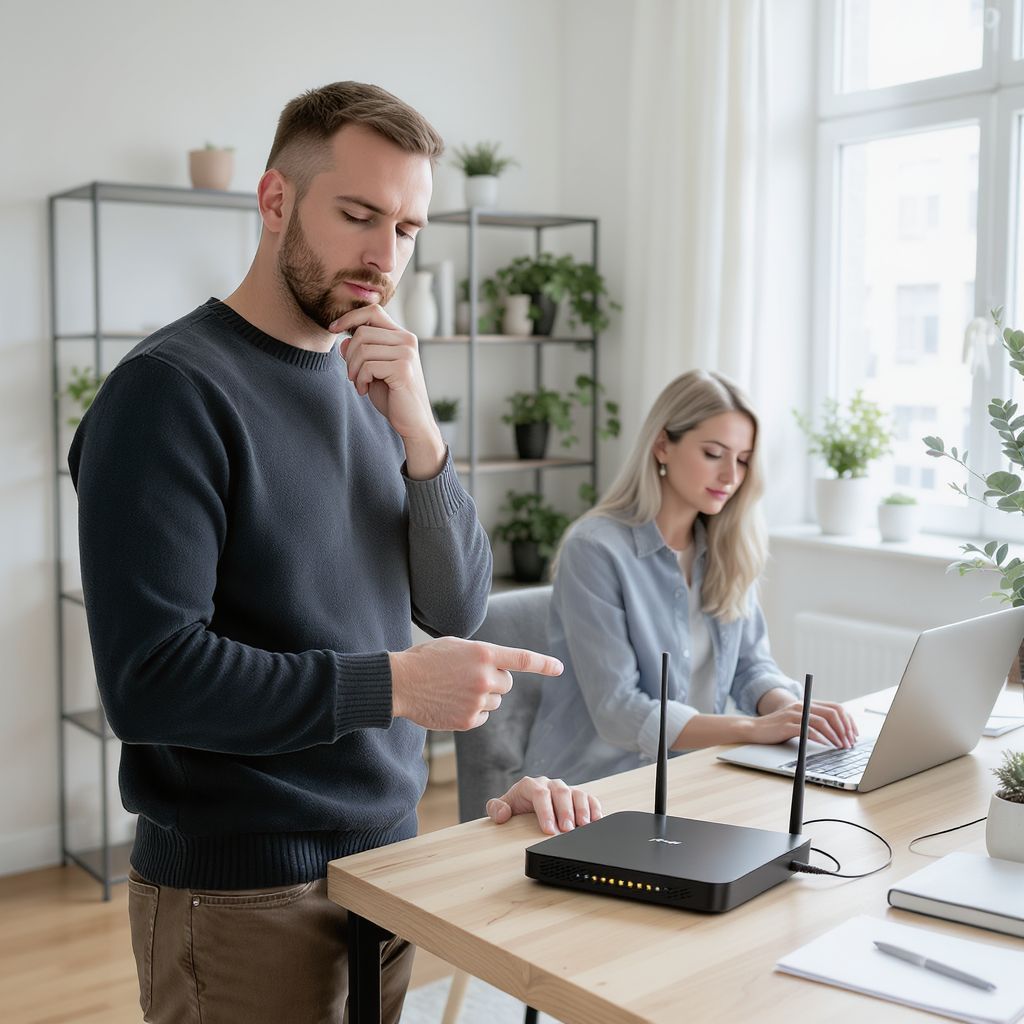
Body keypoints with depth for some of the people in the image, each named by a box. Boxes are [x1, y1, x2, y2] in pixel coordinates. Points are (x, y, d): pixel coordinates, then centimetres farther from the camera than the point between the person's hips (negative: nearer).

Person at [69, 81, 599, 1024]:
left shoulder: (375, 389, 6)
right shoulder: (171, 389, -15)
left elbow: (458, 610, 1)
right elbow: (147, 679, -22)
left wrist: (419, 436, -13)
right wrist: (392, 684, -25)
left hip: (389, 852, 7)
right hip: (244, 892, -6)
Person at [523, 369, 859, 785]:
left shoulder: (726, 548, 5)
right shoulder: (595, 550, -16)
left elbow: (750, 662, 7)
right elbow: (618, 713, -21)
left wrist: (790, 707, -15)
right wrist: (754, 728, -29)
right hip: (597, 780, -6)